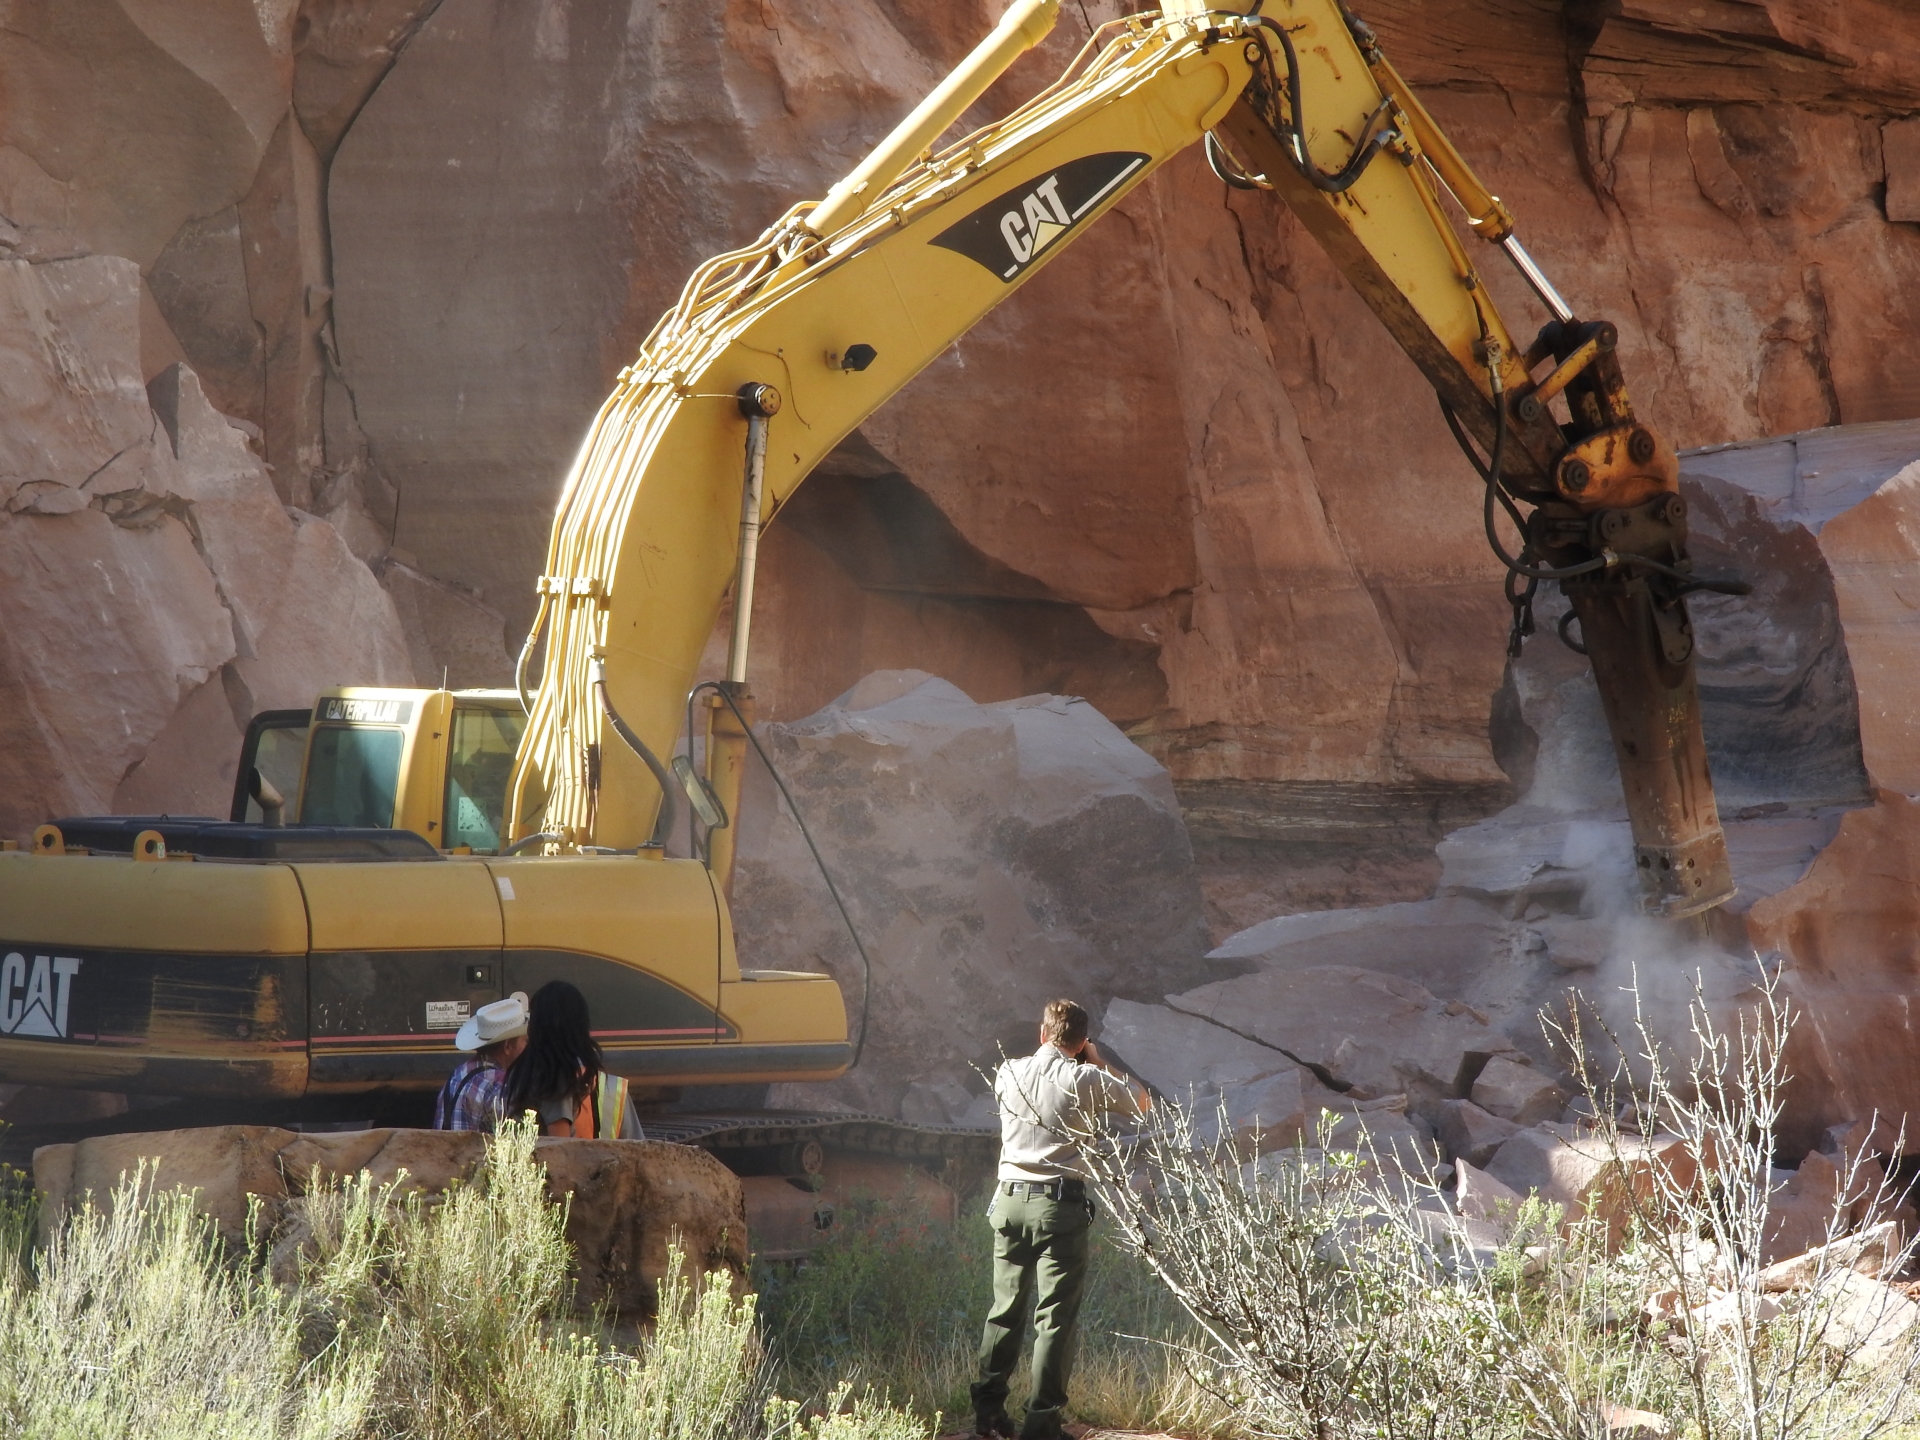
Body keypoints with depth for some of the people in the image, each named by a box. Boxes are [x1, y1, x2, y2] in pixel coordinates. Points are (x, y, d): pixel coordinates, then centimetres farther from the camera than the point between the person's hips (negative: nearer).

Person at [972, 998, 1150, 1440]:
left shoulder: (1010, 1073, 5)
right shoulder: (1087, 1080, -5)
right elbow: (1142, 1103, 9)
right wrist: (1100, 1063, 16)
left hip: (1010, 1200, 4)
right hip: (1060, 1205, -4)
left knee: (1005, 1308, 14)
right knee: (1055, 1316, -2)